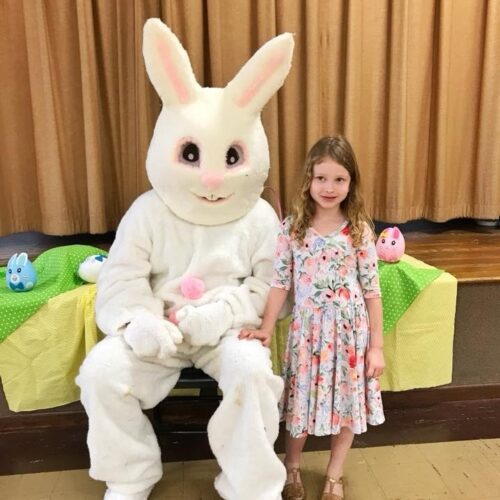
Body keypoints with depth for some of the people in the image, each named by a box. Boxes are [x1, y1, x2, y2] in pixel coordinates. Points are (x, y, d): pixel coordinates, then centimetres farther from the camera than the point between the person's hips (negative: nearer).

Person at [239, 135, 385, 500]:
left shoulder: (359, 230, -6)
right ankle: (291, 469, 39)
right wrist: (266, 329, -5)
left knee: (347, 403, 13)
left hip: (350, 330, 1)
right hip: (307, 329, 0)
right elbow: (280, 282, -2)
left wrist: (376, 344, -3)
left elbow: (372, 289, -3)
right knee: (301, 401, 13)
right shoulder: (293, 227, -5)